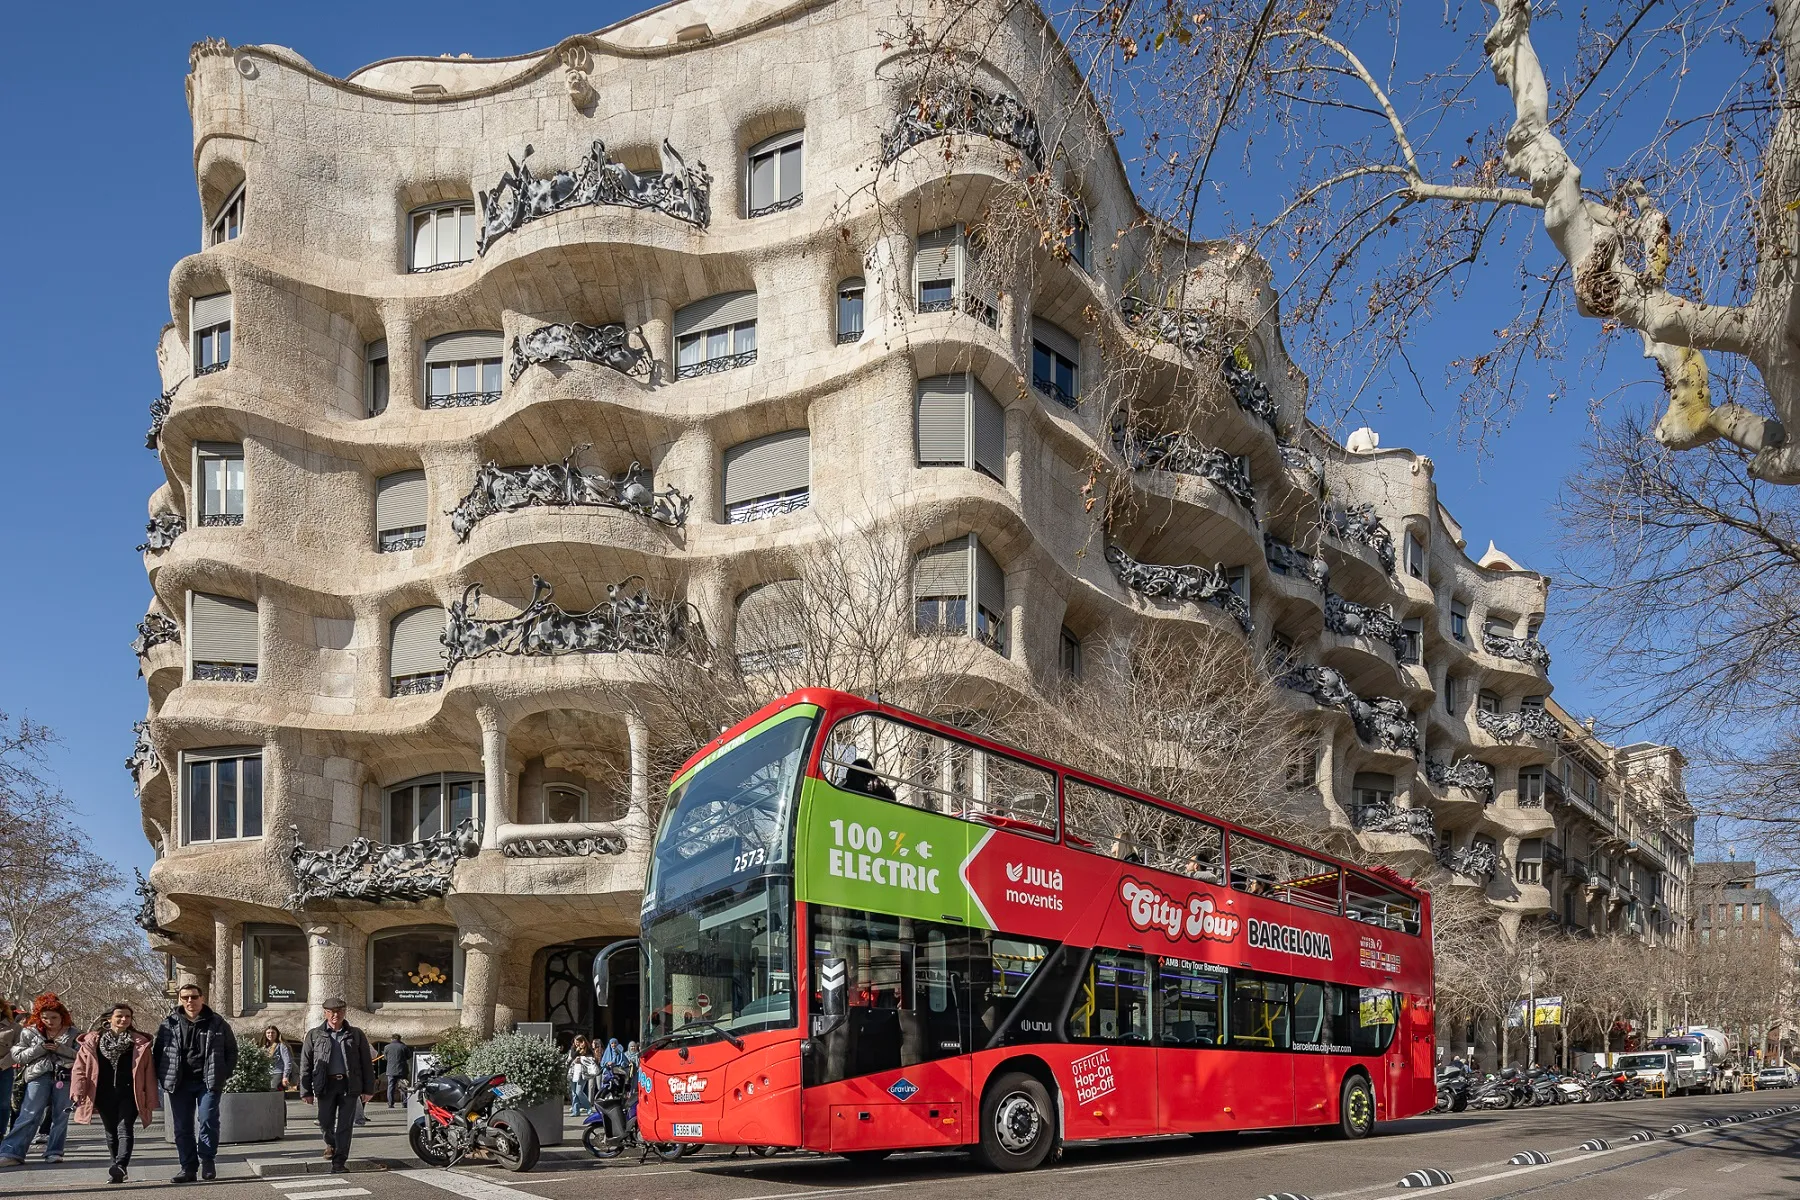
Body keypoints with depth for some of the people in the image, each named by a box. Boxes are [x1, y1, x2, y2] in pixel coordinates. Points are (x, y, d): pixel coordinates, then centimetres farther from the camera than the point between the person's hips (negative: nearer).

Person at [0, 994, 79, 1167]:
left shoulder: (72, 1033, 6)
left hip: (65, 1077, 1)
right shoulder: (29, 1032, 8)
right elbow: (17, 1057, 6)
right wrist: (39, 1048, -8)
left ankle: (54, 1152, 10)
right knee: (29, 1115, -8)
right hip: (39, 1077, -1)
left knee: (61, 1116, 2)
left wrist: (60, 1048, -12)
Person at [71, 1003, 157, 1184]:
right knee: (111, 1132, 12)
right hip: (105, 1095, 3)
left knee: (124, 1129, -16)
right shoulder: (93, 1041, 3)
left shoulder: (140, 1043, 0)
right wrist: (78, 1091, -11)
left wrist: (150, 1099, -6)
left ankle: (121, 1165, -29)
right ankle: (119, 1170, 23)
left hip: (129, 1094, -3)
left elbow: (148, 1072, -2)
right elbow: (80, 1067, 1)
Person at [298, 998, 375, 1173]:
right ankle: (331, 1144, 30)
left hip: (349, 1085, 0)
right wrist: (306, 1091, 0)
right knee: (325, 1122, -2)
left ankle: (339, 1161, 5)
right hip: (326, 1085, 0)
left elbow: (366, 1063, 10)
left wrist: (368, 1089, 2)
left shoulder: (355, 1034, 11)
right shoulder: (314, 1035, 9)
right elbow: (305, 1064, 8)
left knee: (345, 1125, -3)